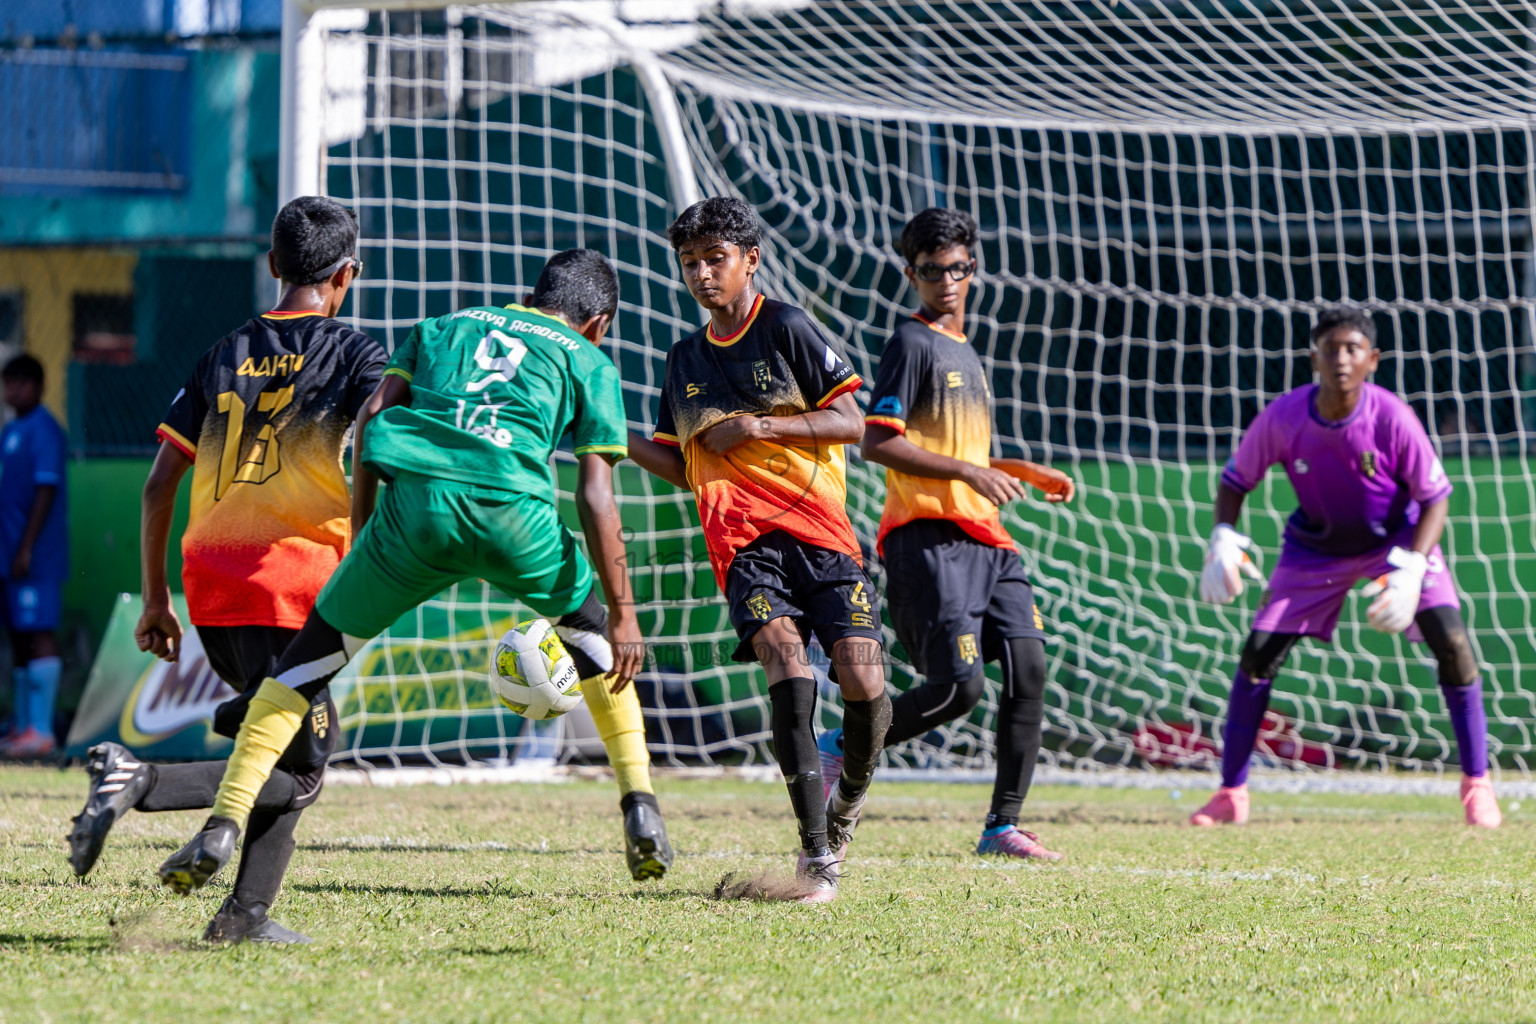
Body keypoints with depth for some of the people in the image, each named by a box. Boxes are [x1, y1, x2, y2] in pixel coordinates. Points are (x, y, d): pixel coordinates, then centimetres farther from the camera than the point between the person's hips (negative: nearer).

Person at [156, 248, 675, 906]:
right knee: (592, 631, 29)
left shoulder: (444, 326, 31)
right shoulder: (588, 363, 24)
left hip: (416, 504, 1)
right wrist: (624, 615, 14)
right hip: (513, 514, -1)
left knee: (309, 659, 12)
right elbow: (596, 498, 14)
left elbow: (371, 417, 18)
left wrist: (366, 520, 24)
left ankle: (224, 824, -1)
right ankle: (640, 807, 21)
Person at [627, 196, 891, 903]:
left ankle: (848, 800, 18)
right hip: (742, 540, 2)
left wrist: (762, 427, -10)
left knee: (862, 681, -15)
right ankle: (815, 850, -27)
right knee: (783, 656, -25)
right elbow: (685, 469, 24)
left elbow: (851, 423, 0)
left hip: (819, 529, -2)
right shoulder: (684, 360, 18)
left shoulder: (787, 328, 3)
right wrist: (618, 440, 8)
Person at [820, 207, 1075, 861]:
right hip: (930, 538, -8)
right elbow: (877, 443, -15)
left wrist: (1022, 471, 21)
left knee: (1029, 667, -4)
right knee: (959, 687, -16)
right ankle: (838, 749, 2)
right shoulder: (913, 344, -5)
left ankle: (1002, 825, 0)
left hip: (986, 538, 8)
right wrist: (968, 472, -20)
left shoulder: (966, 353, 24)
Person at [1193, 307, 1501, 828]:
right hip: (1317, 546, 2)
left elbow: (1435, 496, -18)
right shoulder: (1282, 418, -23)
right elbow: (1236, 478, -6)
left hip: (1398, 539, -2)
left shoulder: (1392, 417, -28)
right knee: (1258, 653, -7)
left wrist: (1412, 568, -32)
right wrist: (1223, 537, -24)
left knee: (1453, 644, -17)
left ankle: (1477, 785, -2)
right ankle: (1231, 794, 7)